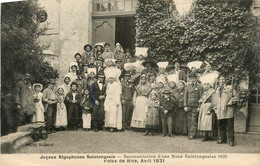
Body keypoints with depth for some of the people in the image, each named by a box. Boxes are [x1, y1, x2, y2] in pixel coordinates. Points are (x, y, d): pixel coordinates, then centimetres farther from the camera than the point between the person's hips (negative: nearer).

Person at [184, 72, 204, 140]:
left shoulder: (199, 87, -1)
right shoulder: (187, 86, 10)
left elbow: (201, 97, -1)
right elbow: (185, 96, 9)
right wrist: (185, 106, 2)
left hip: (195, 107, -3)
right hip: (189, 106, 3)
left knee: (194, 121, -4)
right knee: (189, 121, 4)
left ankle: (192, 135, -1)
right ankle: (189, 134, 9)